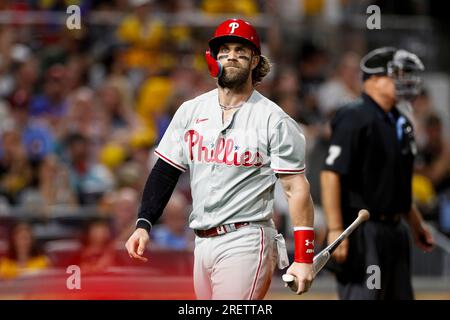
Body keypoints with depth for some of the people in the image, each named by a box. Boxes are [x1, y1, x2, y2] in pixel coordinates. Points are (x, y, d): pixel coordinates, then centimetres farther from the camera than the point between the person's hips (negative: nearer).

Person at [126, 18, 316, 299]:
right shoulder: (191, 111, 11)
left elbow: (297, 188, -7)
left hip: (246, 244, -6)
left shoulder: (274, 120, -4)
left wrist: (304, 258, -13)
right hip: (202, 243, 6)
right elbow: (165, 171, 13)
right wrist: (144, 224, 0)